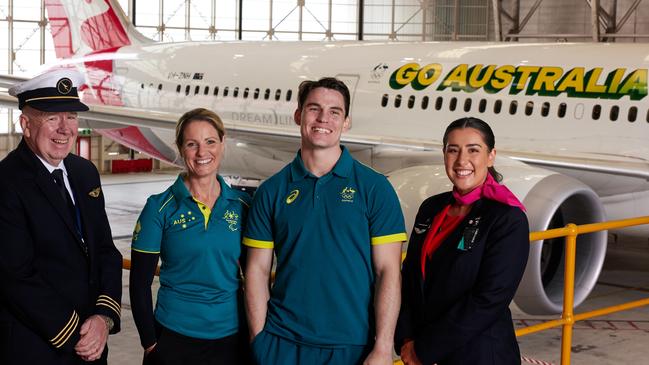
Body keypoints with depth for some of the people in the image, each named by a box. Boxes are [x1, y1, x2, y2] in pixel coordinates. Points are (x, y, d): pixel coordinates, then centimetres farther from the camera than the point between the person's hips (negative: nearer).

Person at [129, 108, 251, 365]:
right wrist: (150, 342, -5)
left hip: (232, 336, 2)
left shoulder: (242, 205, 1)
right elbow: (140, 282, -3)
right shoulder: (160, 207, -5)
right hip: (175, 336, -2)